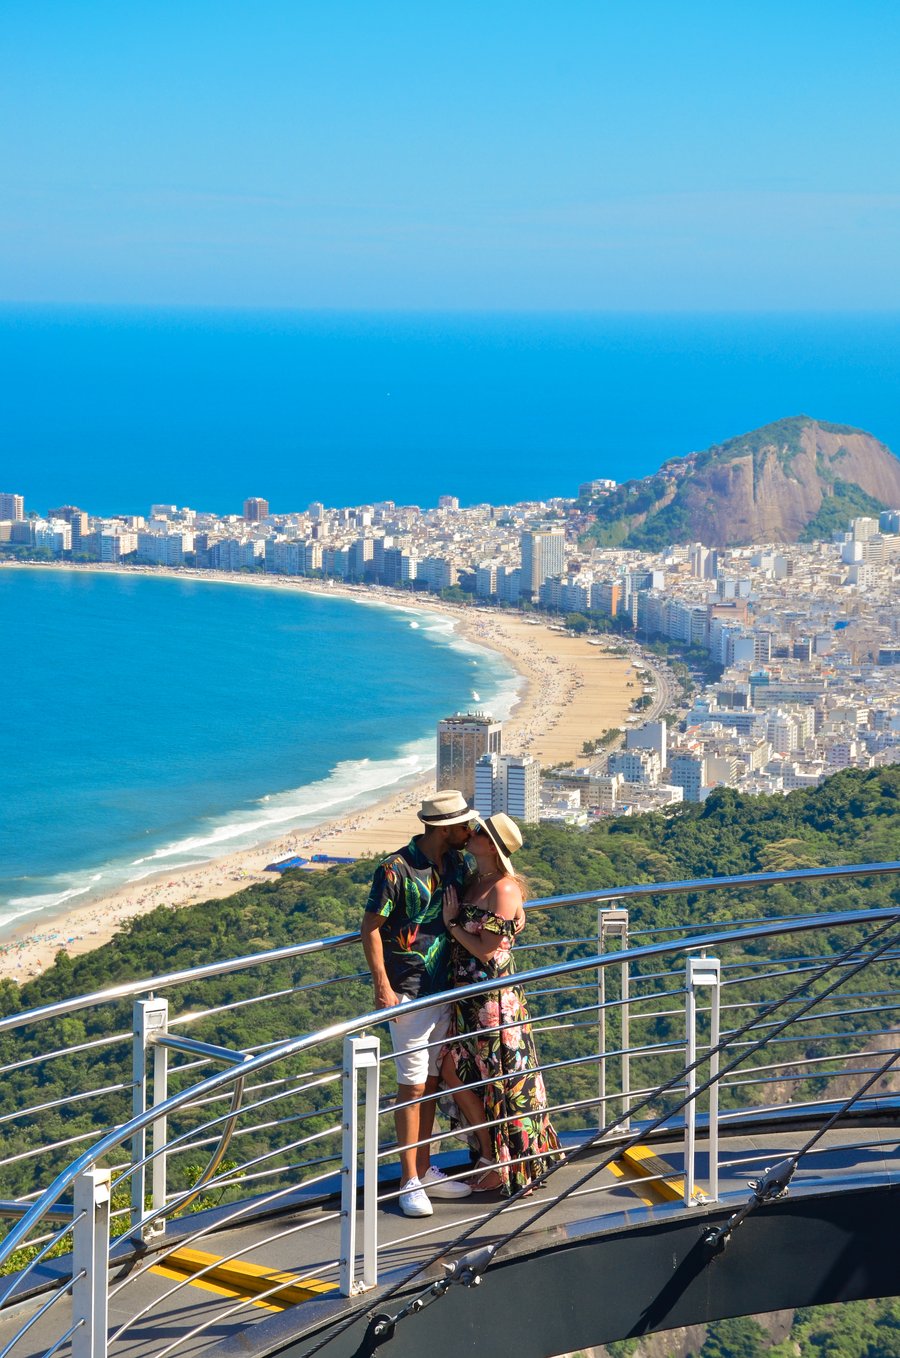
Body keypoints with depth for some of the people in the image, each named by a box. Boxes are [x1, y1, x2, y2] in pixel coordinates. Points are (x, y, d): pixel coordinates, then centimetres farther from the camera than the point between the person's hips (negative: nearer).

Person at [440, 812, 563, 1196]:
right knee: (454, 1073, 13)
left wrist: (452, 923, -11)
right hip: (467, 995, 9)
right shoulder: (472, 880, 8)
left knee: (499, 1082, 2)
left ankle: (499, 1163, 15)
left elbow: (488, 951, -18)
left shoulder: (504, 889, -17)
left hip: (493, 998, -9)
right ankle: (490, 1155, 24)